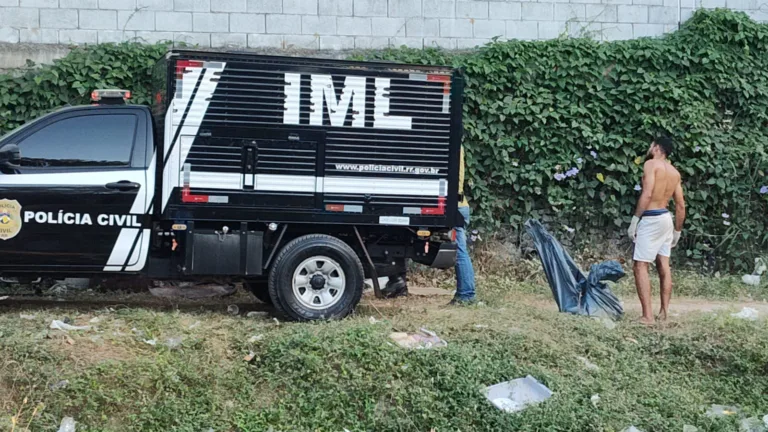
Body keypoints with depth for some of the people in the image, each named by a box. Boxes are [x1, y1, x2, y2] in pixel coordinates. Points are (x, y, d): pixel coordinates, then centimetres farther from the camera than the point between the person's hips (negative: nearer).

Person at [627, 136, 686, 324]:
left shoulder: (651, 164, -9)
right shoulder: (674, 172, 13)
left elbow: (647, 194, -21)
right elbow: (681, 205, 13)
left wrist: (635, 219, -18)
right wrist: (677, 230, 21)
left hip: (651, 219, -8)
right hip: (666, 217, 8)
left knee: (641, 266, -7)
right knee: (664, 265, 12)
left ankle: (647, 316, -14)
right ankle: (664, 312, 16)